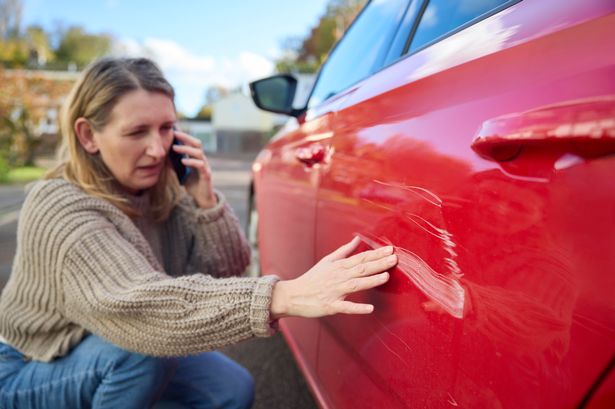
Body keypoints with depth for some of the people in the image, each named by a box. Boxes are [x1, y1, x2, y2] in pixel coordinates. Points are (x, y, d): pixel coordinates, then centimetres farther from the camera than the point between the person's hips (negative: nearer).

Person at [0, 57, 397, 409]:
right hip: (32, 372, -5)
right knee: (142, 349, -32)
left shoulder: (167, 189, -13)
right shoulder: (59, 209, -32)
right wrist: (283, 296, -58)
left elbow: (227, 271, -14)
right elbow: (138, 305, -47)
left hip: (121, 353, 6)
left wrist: (204, 199, -31)